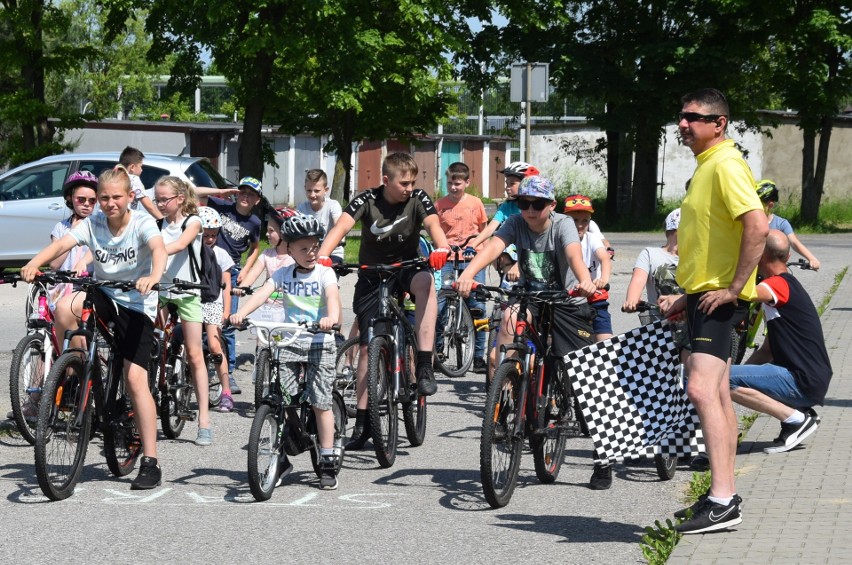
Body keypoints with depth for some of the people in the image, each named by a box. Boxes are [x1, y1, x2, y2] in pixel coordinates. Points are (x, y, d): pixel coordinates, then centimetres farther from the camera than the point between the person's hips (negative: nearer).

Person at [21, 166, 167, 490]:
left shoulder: (142, 223, -14)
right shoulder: (93, 223, -5)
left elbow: (159, 249, -34)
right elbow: (62, 244, -21)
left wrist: (154, 276, -56)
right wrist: (34, 264, -41)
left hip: (137, 307, -3)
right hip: (104, 296, 3)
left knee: (135, 379, -13)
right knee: (65, 308, -31)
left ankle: (150, 463, -7)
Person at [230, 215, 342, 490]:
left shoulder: (324, 273, -1)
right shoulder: (283, 274, 6)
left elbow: (332, 296, -20)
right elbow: (262, 293, -9)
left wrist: (332, 317, -42)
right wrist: (240, 313, -27)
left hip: (320, 342, -3)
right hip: (289, 342, 3)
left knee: (321, 402, -6)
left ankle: (328, 462, 1)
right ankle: (283, 456, 11)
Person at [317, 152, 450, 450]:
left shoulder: (418, 199, -12)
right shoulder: (367, 201, -14)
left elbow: (433, 224, -30)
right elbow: (341, 226, -28)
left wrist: (441, 248, -53)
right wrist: (322, 256, -47)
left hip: (406, 267, 0)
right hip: (372, 276, 0)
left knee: (424, 280, -37)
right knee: (368, 346, -2)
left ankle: (424, 365, -35)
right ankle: (362, 422, 9)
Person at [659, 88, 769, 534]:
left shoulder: (725, 164, -15)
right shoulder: (707, 166, 17)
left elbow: (757, 226, -27)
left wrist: (735, 288, -24)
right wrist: (686, 296, 22)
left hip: (719, 298, -11)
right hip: (705, 295, 11)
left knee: (702, 388, -19)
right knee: (716, 393, 13)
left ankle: (722, 500, -22)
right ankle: (724, 494, 20)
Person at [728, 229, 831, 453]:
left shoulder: (780, 284, -13)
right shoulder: (785, 287, 20)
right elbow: (767, 350, 19)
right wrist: (741, 372, 6)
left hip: (804, 383, -10)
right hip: (808, 381, 10)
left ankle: (796, 419, -11)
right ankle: (801, 412, 11)